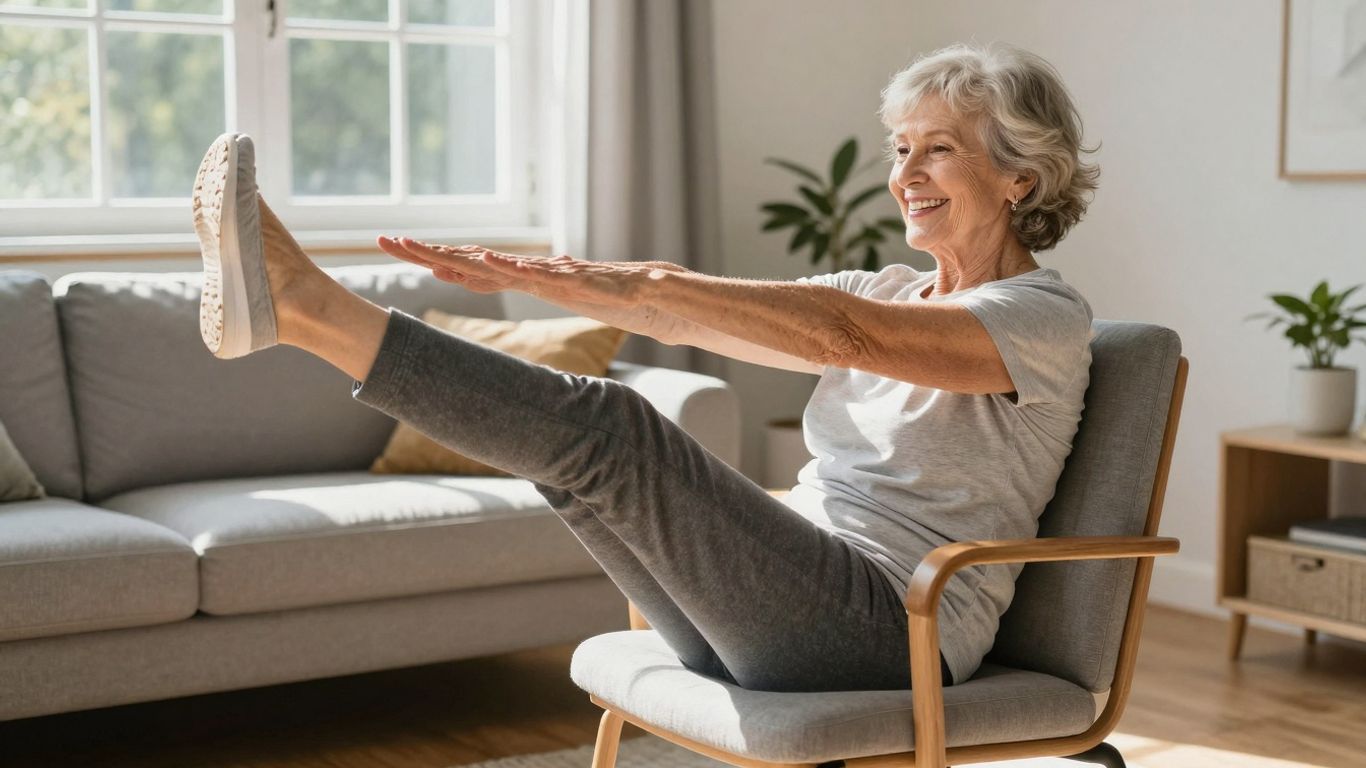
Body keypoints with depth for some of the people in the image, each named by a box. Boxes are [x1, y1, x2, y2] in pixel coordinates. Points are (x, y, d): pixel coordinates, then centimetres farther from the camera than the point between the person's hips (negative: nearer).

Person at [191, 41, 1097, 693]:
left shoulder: (1049, 317, -6)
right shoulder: (888, 290, 18)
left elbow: (843, 337, -24)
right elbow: (691, 320, 8)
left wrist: (645, 282, -32)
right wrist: (526, 273, -4)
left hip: (890, 638, -7)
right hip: (789, 606, 7)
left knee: (604, 427, -25)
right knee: (576, 441, -14)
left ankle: (306, 305, -27)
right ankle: (297, 304, -19)